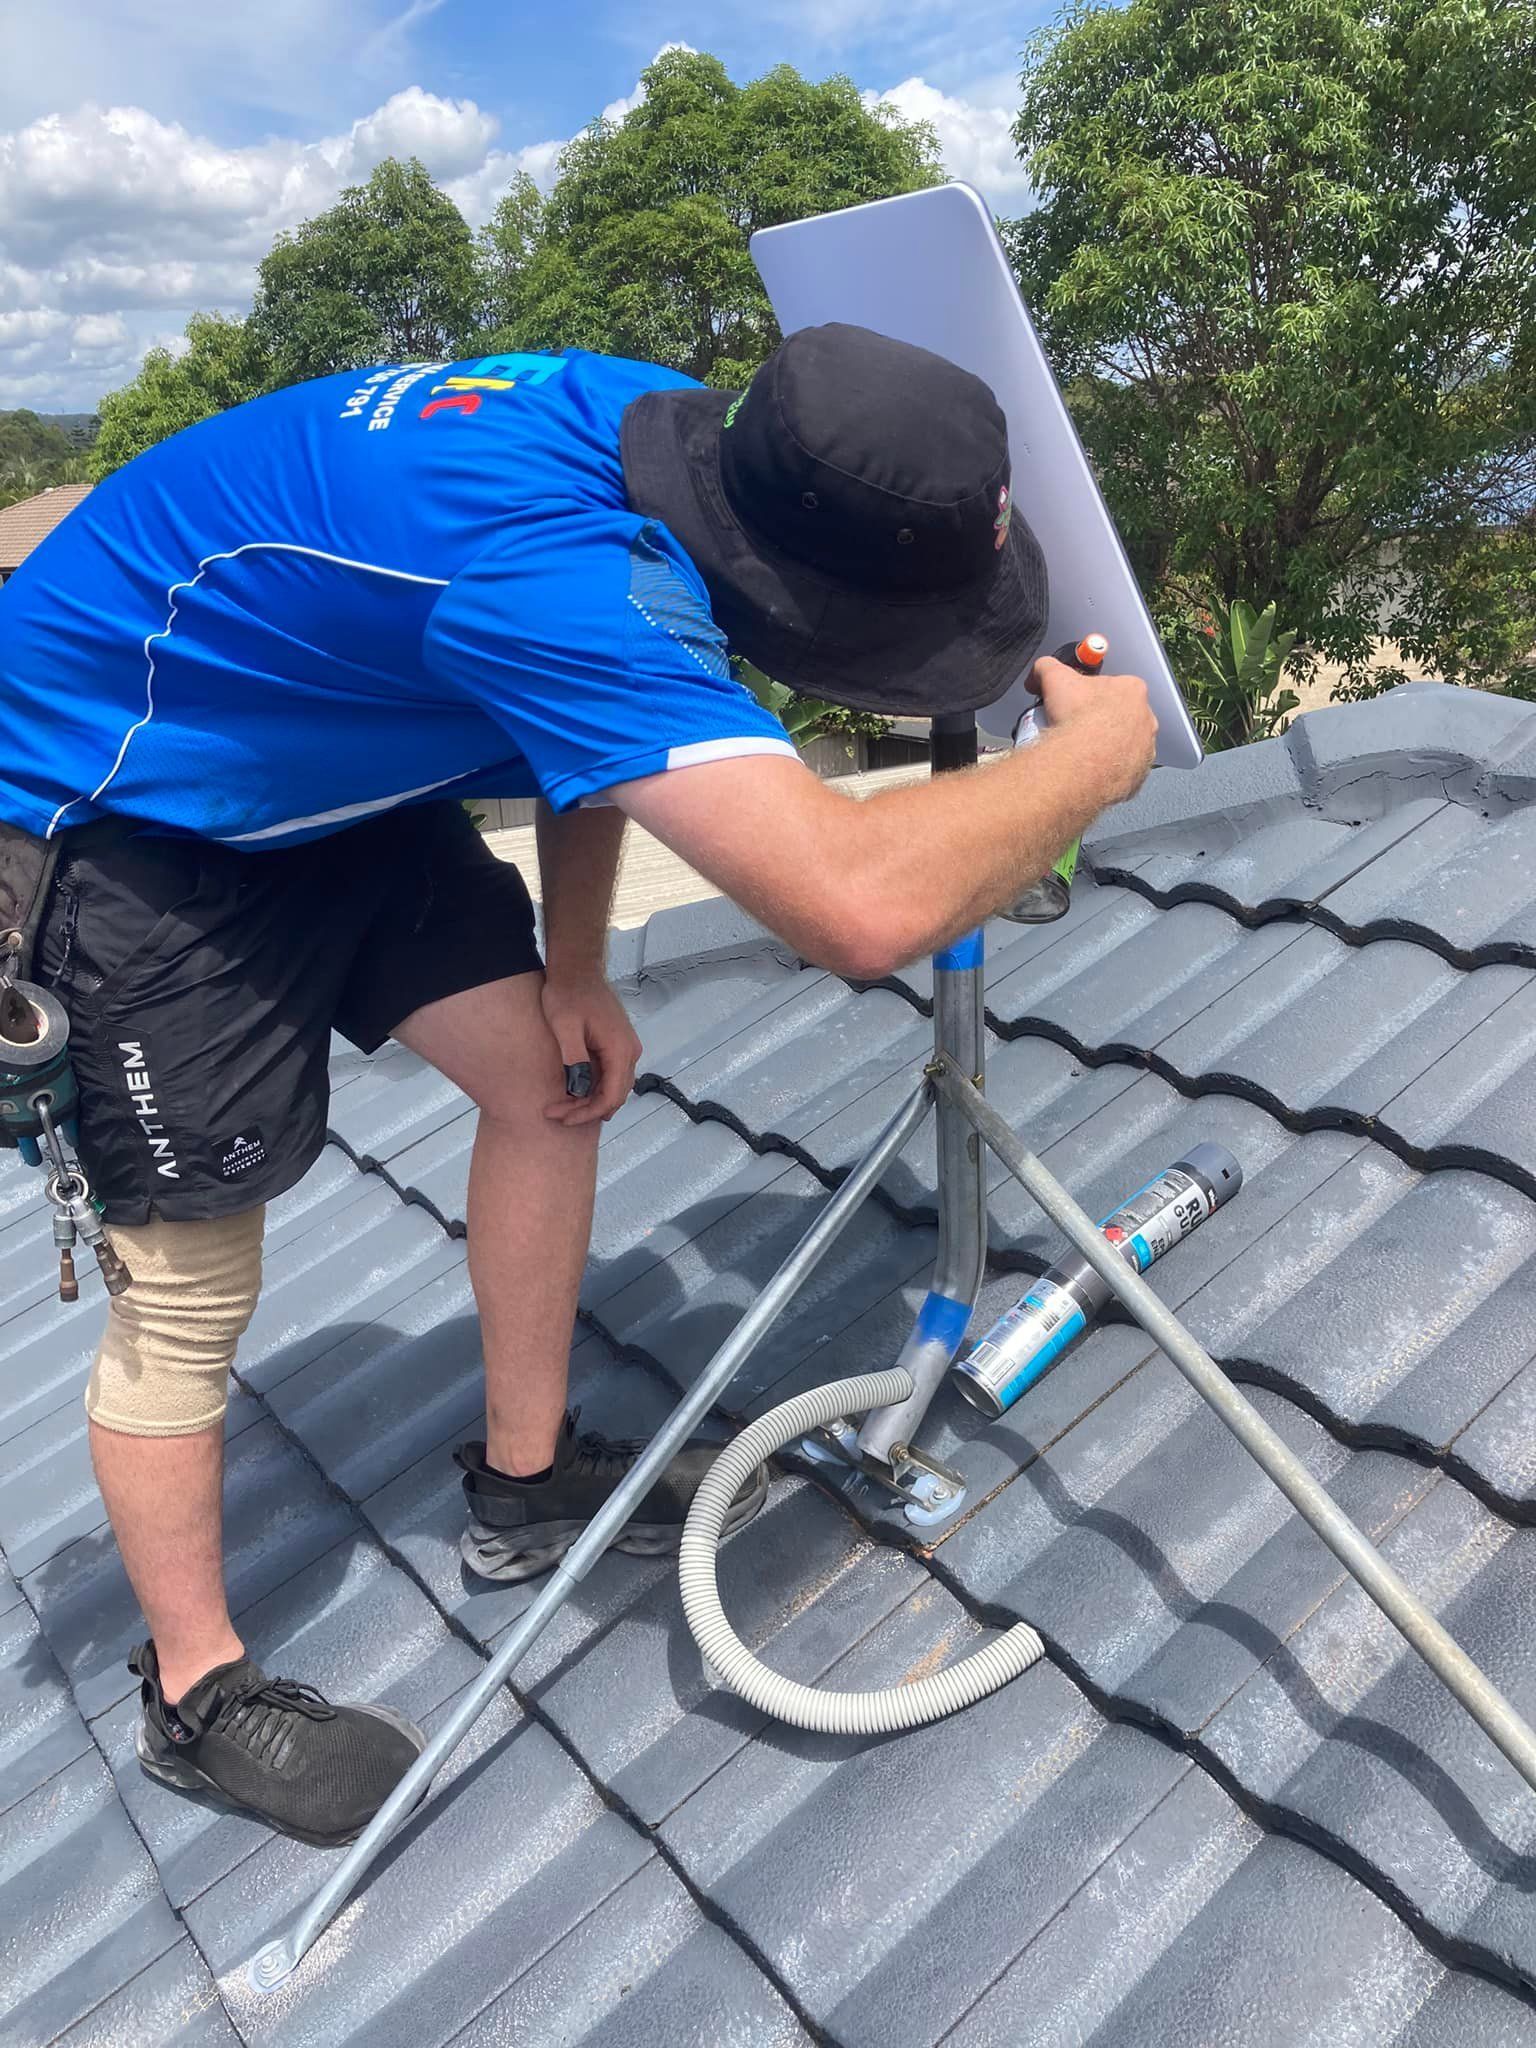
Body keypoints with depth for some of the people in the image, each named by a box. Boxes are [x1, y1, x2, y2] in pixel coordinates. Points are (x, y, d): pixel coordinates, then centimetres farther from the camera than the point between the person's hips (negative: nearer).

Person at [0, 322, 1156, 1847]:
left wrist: (574, 963, 2)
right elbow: (859, 905, -49)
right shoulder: (546, 566, -41)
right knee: (187, 1290, -2)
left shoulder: (670, 431, -12)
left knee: (552, 1077, 4)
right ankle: (194, 1692, 22)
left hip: (316, 766, 8)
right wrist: (1099, 755, -31)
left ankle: (526, 1482, 24)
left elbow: (604, 722, 6)